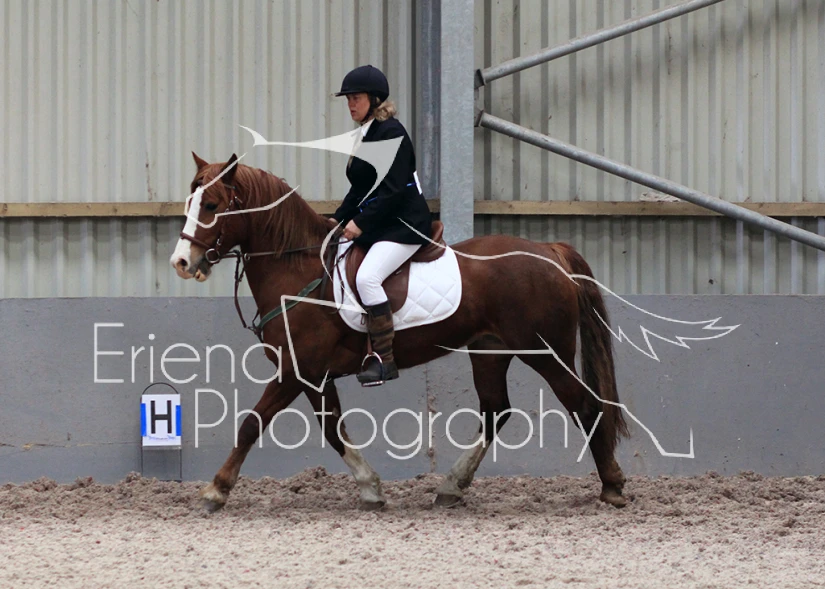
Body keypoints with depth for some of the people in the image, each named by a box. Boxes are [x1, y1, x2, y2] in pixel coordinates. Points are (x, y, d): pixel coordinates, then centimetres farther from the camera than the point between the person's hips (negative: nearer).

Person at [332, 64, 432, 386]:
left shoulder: (391, 133, -13)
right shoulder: (365, 135, 16)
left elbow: (394, 190, -19)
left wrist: (361, 222, -20)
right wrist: (339, 219, 7)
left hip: (404, 224, -11)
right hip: (375, 226, 11)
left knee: (366, 277, -28)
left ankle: (384, 359, -23)